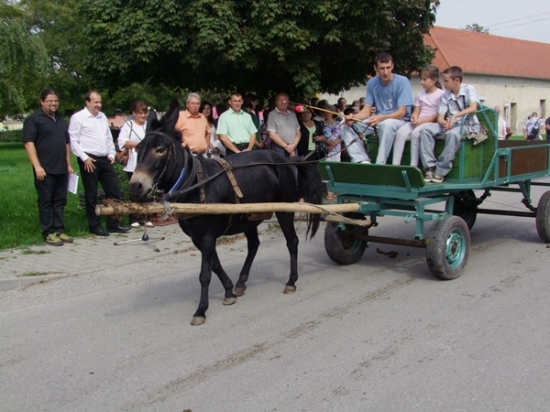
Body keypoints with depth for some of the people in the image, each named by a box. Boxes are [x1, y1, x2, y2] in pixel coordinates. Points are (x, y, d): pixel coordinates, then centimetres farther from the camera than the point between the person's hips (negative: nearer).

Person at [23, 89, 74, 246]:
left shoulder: (60, 119, 18)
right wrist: (37, 166, -18)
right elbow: (29, 143, -11)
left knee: (60, 201, 9)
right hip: (45, 169, -6)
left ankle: (59, 230, 16)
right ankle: (49, 233, 5)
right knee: (46, 201, 0)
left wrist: (69, 164, 15)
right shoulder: (33, 119, -3)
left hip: (61, 169, 6)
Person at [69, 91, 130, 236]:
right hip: (89, 160, -7)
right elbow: (73, 141, -9)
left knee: (114, 190, 5)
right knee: (91, 195, 2)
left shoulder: (102, 117, 17)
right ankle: (95, 226, 11)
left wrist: (111, 154, 11)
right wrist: (84, 158, -15)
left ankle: (113, 224, 14)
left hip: (105, 159, 7)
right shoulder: (78, 117, -4)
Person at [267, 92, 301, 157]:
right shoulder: (272, 115, 0)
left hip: (293, 148, 5)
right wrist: (286, 146, -10)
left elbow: (298, 133, 15)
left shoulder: (293, 114, 16)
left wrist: (293, 145, -3)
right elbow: (272, 135, -7)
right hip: (279, 149, -4)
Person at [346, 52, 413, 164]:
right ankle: (361, 161, -25)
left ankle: (380, 164, -31)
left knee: (387, 124, -41)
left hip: (399, 120, -5)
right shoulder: (372, 83, 1)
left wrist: (380, 118, -36)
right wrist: (354, 117, -23)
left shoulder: (402, 82, -13)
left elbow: (401, 113, -19)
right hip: (378, 120, 5)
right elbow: (366, 110, -1)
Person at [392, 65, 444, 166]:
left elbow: (438, 115, -8)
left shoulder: (441, 94, -1)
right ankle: (395, 164, -25)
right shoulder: (420, 94, 17)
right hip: (418, 122, 5)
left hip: (431, 123, -5)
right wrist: (414, 117, -13)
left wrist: (422, 120, -17)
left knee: (415, 133, -33)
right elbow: (416, 111, 11)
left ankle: (413, 165, -27)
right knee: (400, 132, -21)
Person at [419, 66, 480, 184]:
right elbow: (440, 117, 1)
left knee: (452, 133, -38)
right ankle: (430, 168, -22)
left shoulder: (468, 89, -4)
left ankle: (441, 171, -29)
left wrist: (455, 115, -32)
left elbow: (473, 108, -19)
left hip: (468, 125, -5)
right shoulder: (445, 96, 7)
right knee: (426, 130, -18)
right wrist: (444, 123, -24)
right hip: (450, 124, 5)